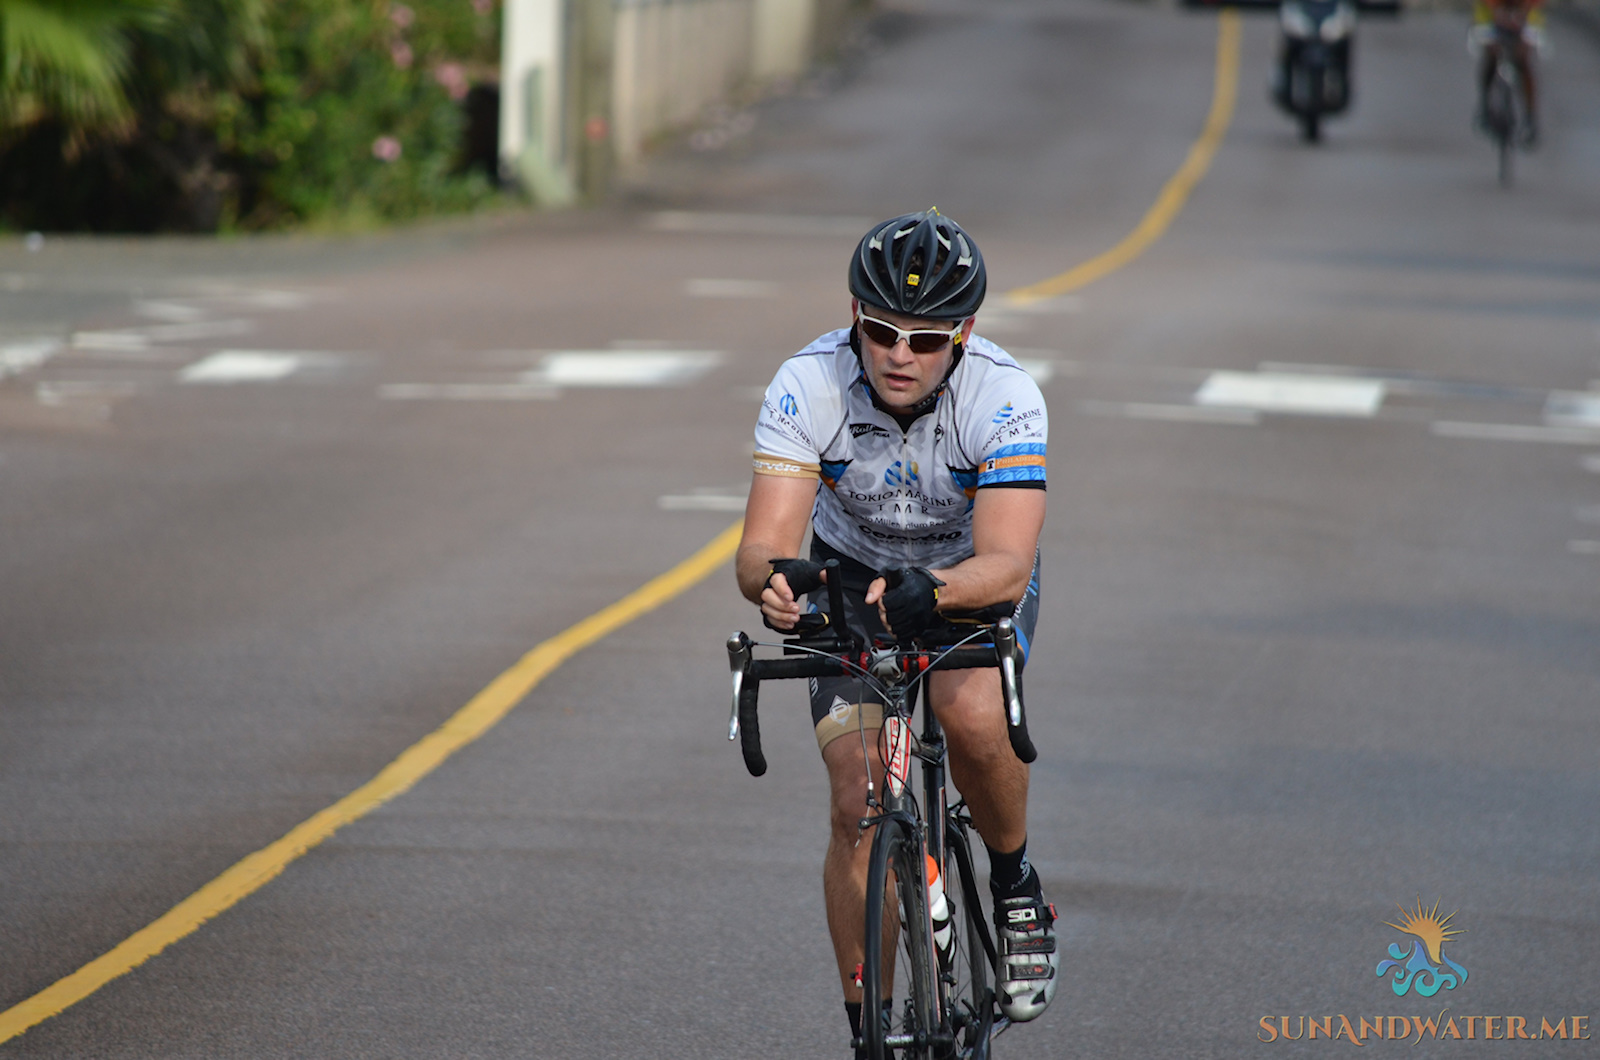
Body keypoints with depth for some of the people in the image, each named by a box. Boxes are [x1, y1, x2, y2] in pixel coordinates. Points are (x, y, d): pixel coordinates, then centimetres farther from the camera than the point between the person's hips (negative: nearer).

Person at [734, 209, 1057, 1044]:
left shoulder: (1005, 398, -32)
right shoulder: (808, 387, -28)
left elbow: (1007, 563, -41)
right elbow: (763, 544, -33)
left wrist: (931, 591, -61)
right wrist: (774, 578, -57)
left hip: (974, 580, -1)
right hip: (854, 576, 2)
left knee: (971, 715, -32)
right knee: (859, 806, -11)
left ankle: (1016, 885, -4)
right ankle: (868, 1027, 3)